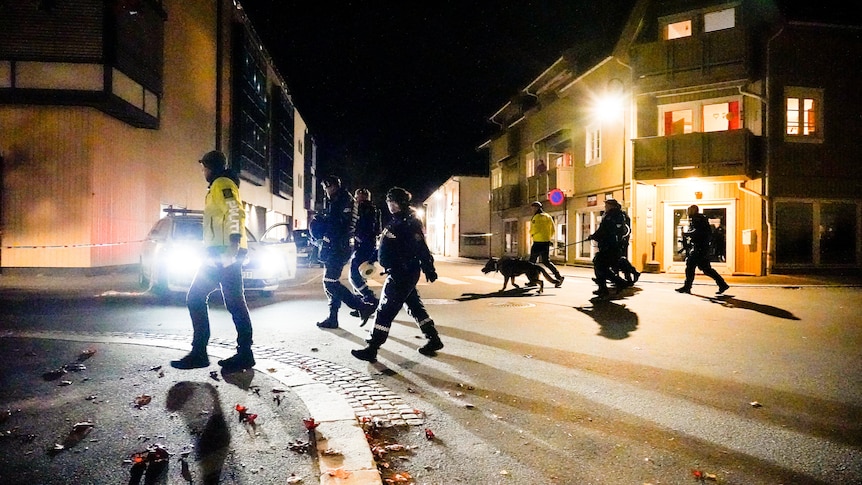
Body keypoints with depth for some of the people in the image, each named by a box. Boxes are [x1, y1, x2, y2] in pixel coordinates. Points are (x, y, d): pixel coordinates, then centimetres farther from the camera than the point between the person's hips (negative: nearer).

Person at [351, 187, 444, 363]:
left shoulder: (408, 223, -16)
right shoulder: (396, 221, 14)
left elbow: (421, 248, -20)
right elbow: (384, 246, 21)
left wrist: (429, 270, -22)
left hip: (402, 274, -10)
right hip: (399, 273, 10)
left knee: (385, 310, -6)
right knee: (415, 306, 16)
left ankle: (372, 349, 0)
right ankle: (434, 340, 24)